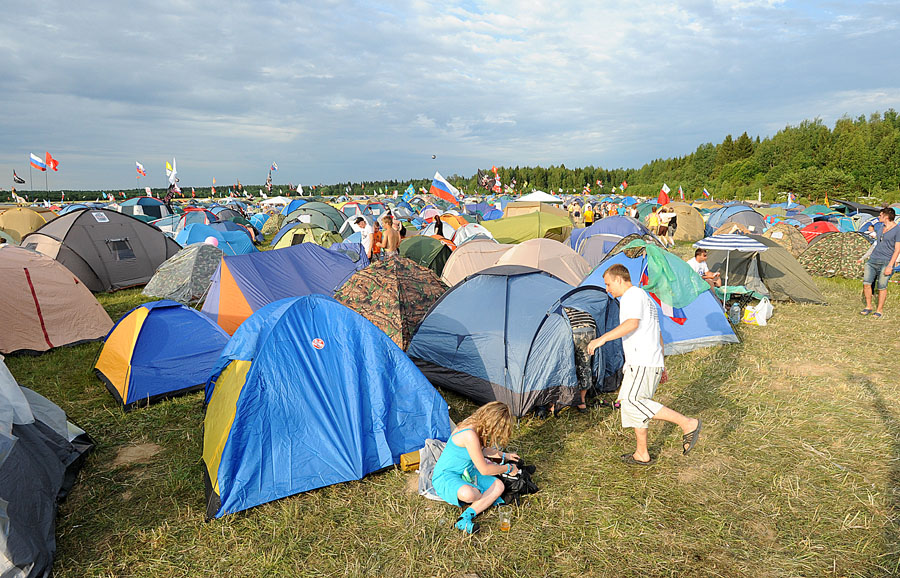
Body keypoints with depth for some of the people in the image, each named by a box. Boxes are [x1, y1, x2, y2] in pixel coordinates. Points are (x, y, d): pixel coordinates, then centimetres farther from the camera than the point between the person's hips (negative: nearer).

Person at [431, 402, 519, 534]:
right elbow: (484, 470, -22)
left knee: (498, 486, -8)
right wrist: (508, 469, -7)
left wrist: (503, 455, 25)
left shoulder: (477, 427, -1)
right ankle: (488, 498, -10)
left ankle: (465, 518, -14)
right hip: (445, 478, -10)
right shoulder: (470, 435, -30)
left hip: (465, 473, 10)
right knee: (468, 494, -41)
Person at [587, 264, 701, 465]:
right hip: (647, 363, 11)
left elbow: (632, 323, -24)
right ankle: (641, 455, 18)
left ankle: (688, 424, -15)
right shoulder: (645, 298, 27)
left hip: (643, 363, -11)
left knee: (632, 401, -20)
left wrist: (602, 338, -26)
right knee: (631, 403, 12)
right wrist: (661, 365, 30)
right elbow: (657, 335, 29)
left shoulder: (633, 294, -5)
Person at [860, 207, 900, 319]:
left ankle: (879, 310, 10)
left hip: (885, 262, -6)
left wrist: (890, 266, -16)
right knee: (866, 283, -1)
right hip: (872, 260, 6)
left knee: (882, 287, -3)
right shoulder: (882, 227, 13)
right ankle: (868, 307, 13)